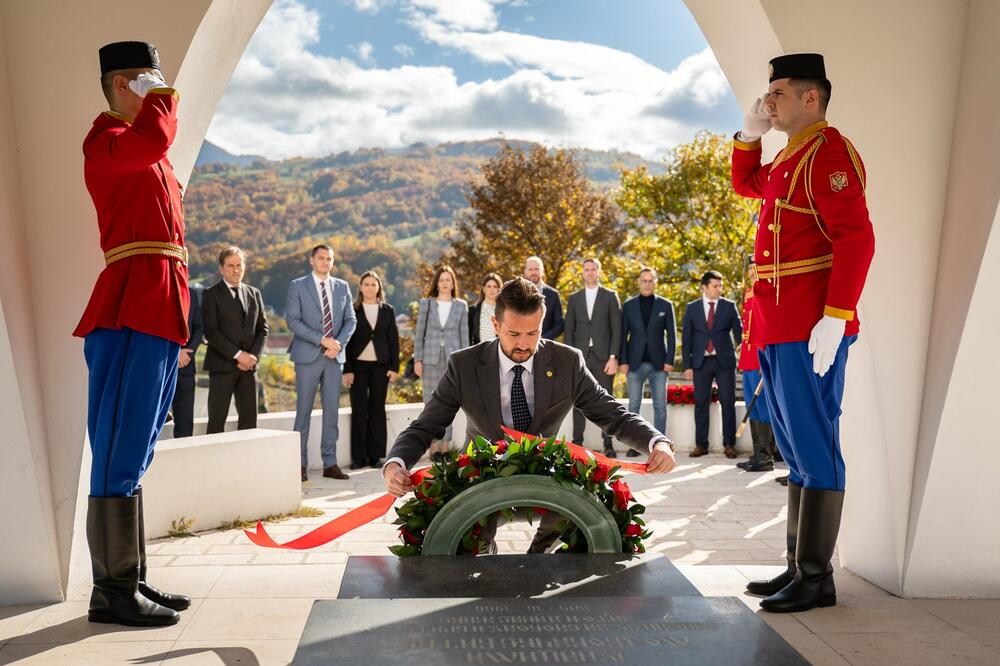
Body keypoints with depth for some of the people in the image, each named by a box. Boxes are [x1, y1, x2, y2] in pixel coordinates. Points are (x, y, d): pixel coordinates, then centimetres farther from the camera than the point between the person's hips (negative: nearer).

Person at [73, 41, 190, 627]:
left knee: (134, 453, 10)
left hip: (158, 312, 9)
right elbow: (154, 137, -27)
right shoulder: (105, 141, -2)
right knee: (122, 452, -7)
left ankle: (132, 579, 18)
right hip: (131, 312, -9)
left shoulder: (150, 159, 25)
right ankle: (112, 590, -1)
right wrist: (161, 96, -4)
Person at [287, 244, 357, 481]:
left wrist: (339, 342, -9)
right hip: (307, 356, -3)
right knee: (304, 411, 0)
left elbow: (351, 320, 10)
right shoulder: (297, 286, 1)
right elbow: (292, 320, -8)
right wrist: (322, 340, -15)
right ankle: (300, 464, 6)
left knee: (332, 411, 5)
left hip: (335, 356, 3)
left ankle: (330, 463, 10)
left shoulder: (342, 287, 12)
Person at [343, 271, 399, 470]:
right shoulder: (353, 311, 3)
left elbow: (393, 340, 8)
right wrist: (347, 369, -7)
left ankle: (375, 455, 11)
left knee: (377, 410, 5)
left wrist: (394, 367, 0)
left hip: (381, 366, 2)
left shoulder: (388, 311, 9)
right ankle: (358, 456, 6)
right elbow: (347, 341, 0)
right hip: (358, 366, -2)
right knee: (359, 411, 1)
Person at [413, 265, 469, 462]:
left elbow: (464, 335, 6)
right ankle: (434, 447, 7)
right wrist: (417, 359, -2)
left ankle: (445, 446, 10)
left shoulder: (461, 305, 6)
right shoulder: (426, 303, 4)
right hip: (431, 359, 0)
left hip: (452, 359, 0)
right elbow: (419, 333, 4)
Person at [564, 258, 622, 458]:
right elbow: (568, 330, 10)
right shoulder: (574, 298, 12)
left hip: (603, 356, -2)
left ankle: (608, 444, 5)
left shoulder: (610, 296, 6)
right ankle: (577, 443, 8)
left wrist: (613, 357, -9)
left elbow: (616, 329, 0)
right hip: (580, 356, 2)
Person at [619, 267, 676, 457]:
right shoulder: (629, 305, 6)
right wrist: (623, 361, -3)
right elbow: (623, 334, 5)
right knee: (633, 405, 3)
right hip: (635, 363, 0)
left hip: (658, 363, 0)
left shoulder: (665, 305, 5)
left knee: (660, 405, 1)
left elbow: (671, 334, 3)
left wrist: (669, 360, -5)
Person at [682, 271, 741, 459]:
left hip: (725, 361, 0)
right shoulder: (692, 308, 5)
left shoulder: (729, 306, 5)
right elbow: (686, 338, 5)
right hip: (701, 362, 0)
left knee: (728, 403, 1)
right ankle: (701, 444, 11)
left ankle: (729, 444, 10)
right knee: (701, 404, 4)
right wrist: (687, 365, -2)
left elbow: (738, 331, 0)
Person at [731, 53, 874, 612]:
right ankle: (801, 566, 22)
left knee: (813, 450, -4)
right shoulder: (789, 160, 20)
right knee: (797, 451, 13)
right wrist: (749, 135, 22)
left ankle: (816, 578, 5)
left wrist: (834, 319, -25)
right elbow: (746, 184, 40)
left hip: (810, 332, -10)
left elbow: (857, 238, -18)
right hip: (780, 329, 10)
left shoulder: (828, 152, -9)